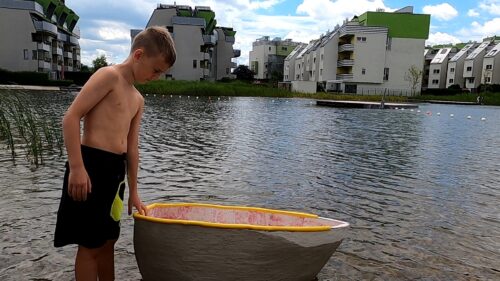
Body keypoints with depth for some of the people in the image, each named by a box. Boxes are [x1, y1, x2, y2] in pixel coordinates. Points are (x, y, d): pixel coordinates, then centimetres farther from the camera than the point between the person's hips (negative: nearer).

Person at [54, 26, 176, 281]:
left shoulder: (138, 100, 17)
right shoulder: (109, 75, -7)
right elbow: (71, 117, -15)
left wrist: (133, 191, 19)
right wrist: (77, 167, -20)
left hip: (116, 169, 8)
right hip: (91, 165, -8)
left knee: (108, 240, 18)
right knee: (91, 245, 2)